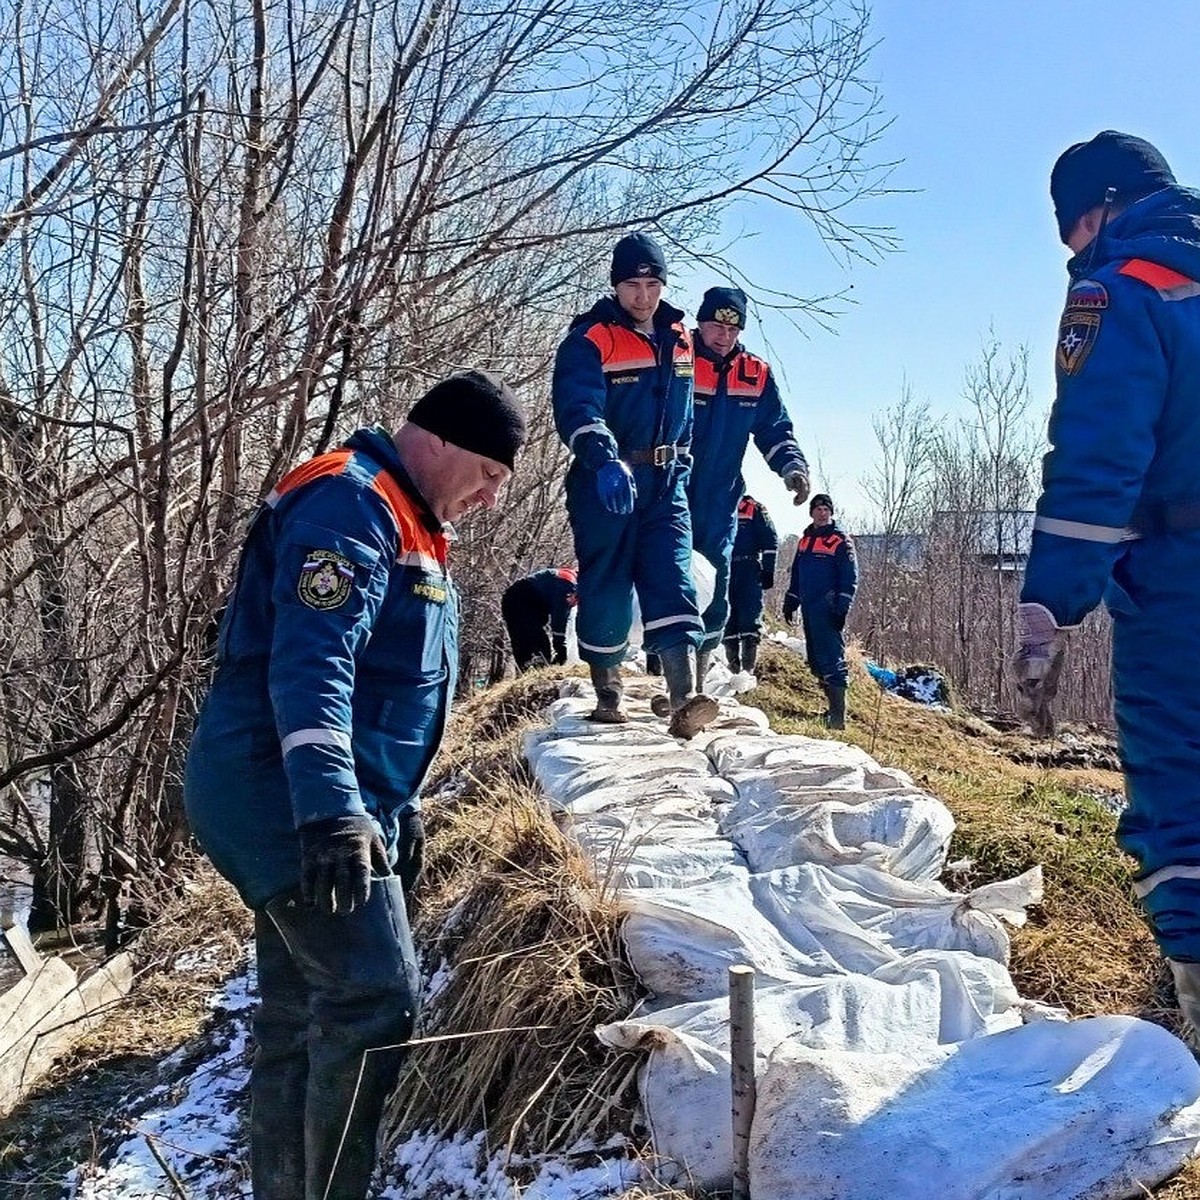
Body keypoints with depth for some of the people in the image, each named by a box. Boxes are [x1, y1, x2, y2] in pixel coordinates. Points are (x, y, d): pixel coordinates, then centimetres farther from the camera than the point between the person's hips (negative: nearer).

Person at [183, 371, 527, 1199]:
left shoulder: (404, 524, 20)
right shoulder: (351, 504, -14)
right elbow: (310, 662, -28)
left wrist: (399, 805, 27)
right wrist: (329, 809, -37)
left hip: (301, 805, 10)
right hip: (289, 800, -10)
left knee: (302, 1015, 13)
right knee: (375, 997, -12)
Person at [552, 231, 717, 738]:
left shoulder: (679, 340, 11)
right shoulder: (589, 340, -9)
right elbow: (578, 410, -25)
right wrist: (606, 460, -42)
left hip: (665, 483, 4)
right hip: (605, 480, -4)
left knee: (672, 581, -10)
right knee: (606, 587, 2)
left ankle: (684, 701, -19)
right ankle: (608, 694, 19)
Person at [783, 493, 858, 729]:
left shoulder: (841, 541, -2)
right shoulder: (805, 540, 18)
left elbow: (850, 578, -7)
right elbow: (796, 576, 25)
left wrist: (842, 609, -15)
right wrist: (790, 603, 19)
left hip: (828, 610, -7)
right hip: (809, 610, 8)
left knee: (832, 660, -13)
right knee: (815, 659, 8)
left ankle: (838, 716, -15)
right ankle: (834, 707, 16)